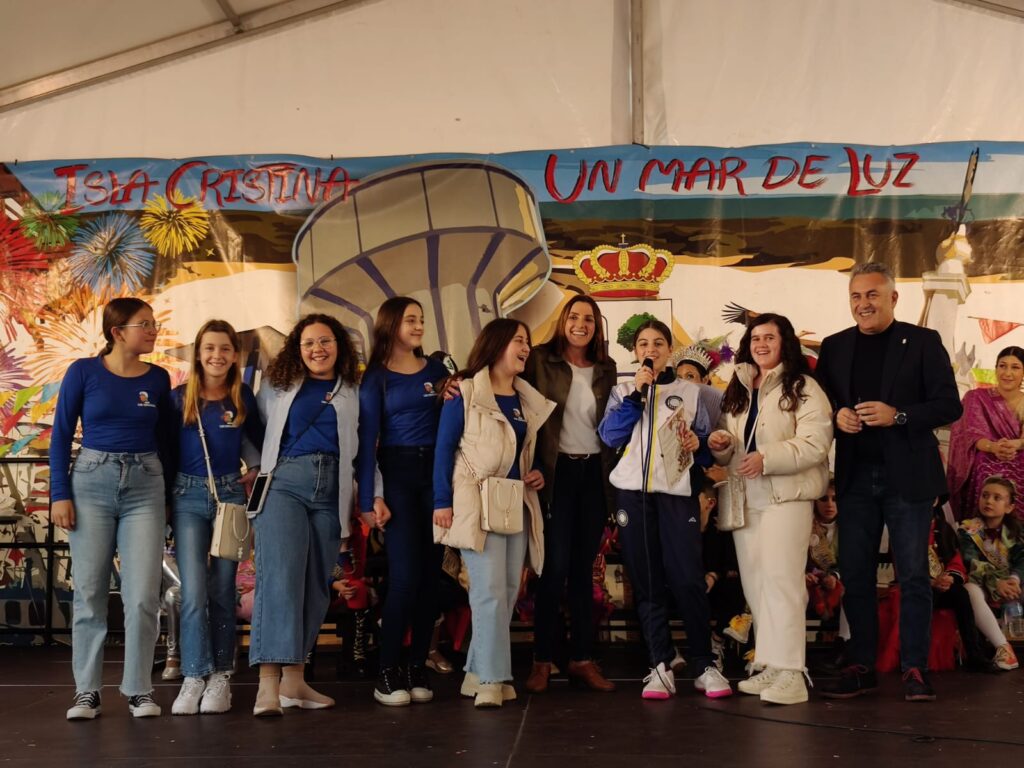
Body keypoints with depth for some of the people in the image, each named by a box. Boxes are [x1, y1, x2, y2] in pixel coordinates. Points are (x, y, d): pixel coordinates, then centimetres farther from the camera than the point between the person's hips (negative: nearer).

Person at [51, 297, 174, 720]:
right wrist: (60, 494, -5)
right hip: (92, 482, -2)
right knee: (89, 592, 3)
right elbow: (61, 435, 1)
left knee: (143, 595, -3)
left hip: (145, 487, 2)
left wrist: (167, 491, 6)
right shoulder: (83, 372, -2)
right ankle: (86, 691, 12)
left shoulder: (158, 379, 6)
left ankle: (139, 690, 8)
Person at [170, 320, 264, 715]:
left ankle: (220, 678, 10)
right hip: (188, 495, -1)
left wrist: (256, 469, 5)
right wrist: (163, 495, 1)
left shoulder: (244, 398, 5)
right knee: (193, 591, -9)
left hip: (230, 494, 1)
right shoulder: (179, 398, 2)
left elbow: (257, 440, 19)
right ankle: (194, 678, -3)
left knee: (222, 590, 5)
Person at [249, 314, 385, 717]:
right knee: (280, 575, -17)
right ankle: (268, 682, -24)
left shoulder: (352, 393, 17)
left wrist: (373, 497, 8)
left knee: (316, 585, 3)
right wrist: (258, 464, 2)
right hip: (285, 482, -3)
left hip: (332, 491, 3)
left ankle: (293, 680, 10)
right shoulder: (279, 385, 14)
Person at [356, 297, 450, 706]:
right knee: (405, 576, -10)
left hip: (436, 473, 3)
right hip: (396, 473, -3)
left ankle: (417, 668, 11)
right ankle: (388, 672, -1)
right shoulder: (375, 378, 3)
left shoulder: (436, 370, 12)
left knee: (430, 574, 3)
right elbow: (367, 438, -3)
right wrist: (370, 496, -10)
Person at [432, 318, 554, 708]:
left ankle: (478, 673, 13)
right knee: (490, 590, -14)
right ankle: (491, 679, -9)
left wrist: (538, 473, 3)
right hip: (477, 502, -7)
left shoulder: (529, 399, 15)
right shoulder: (465, 392, -3)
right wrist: (442, 501, -11)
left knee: (509, 591, 5)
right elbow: (444, 448, -5)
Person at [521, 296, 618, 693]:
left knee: (584, 567, 8)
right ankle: (541, 660, 4)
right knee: (556, 566, -5)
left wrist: (614, 471, 5)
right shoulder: (541, 361, -2)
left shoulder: (605, 369, 10)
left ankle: (582, 659, 14)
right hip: (557, 471, -4)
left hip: (595, 471, 4)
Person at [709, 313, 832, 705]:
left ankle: (789, 671, -13)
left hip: (786, 496, -7)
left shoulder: (803, 388, -4)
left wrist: (768, 458, -24)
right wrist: (722, 443, 3)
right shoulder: (737, 390, 18)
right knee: (754, 583, 7)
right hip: (744, 497, 7)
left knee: (780, 580, -13)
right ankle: (771, 664, 15)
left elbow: (815, 443, -15)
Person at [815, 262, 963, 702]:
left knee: (913, 575, 1)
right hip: (855, 477, 4)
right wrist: (837, 415, -9)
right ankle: (861, 667, 15)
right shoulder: (834, 347, 10)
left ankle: (915, 669, 9)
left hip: (908, 476, -3)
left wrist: (898, 415, -19)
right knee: (855, 575, 6)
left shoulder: (923, 342, -1)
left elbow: (949, 405, -6)